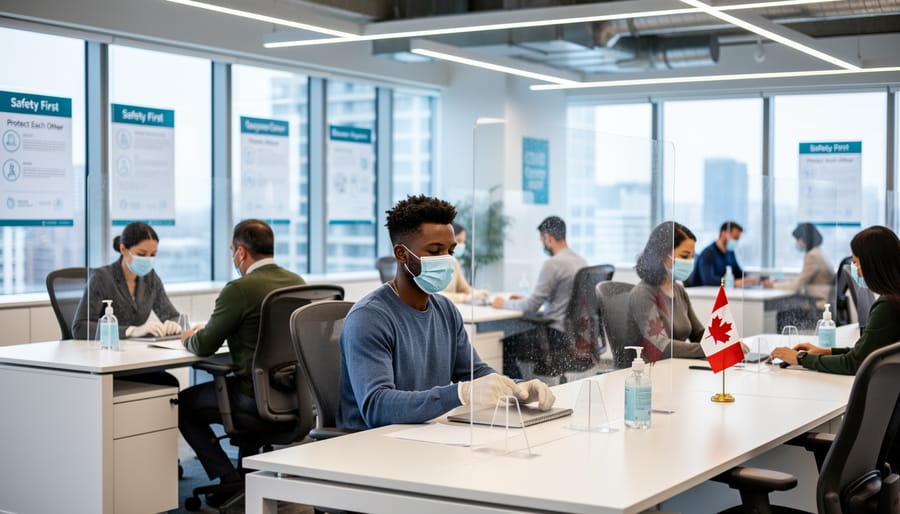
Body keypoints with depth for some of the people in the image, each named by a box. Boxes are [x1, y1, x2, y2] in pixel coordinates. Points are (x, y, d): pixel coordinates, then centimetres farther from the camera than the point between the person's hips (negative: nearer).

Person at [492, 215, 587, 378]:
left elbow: (532, 306, -16)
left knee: (505, 345, 1)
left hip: (559, 336, -9)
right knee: (522, 334, 26)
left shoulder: (553, 264, -18)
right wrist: (527, 299, 22)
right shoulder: (580, 261, 9)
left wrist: (505, 304, 2)